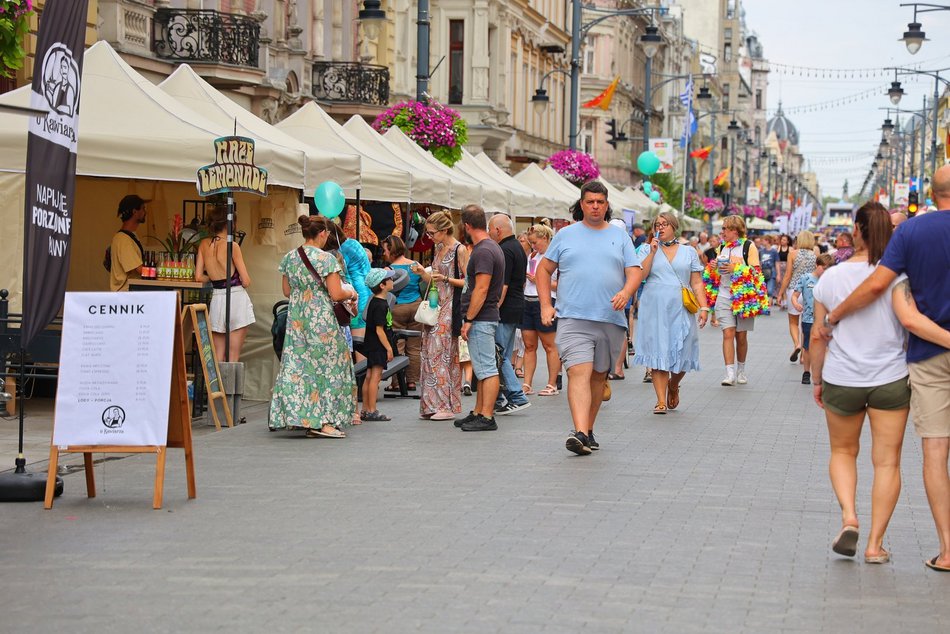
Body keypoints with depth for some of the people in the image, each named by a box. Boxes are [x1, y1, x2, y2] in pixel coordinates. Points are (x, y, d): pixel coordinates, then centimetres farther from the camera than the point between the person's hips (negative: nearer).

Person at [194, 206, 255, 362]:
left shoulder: (204, 245, 2)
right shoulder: (232, 246, -11)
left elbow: (199, 277, 2)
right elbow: (246, 282, -11)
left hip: (216, 298, 4)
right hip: (236, 298, -4)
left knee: (217, 357, 10)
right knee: (233, 358, 0)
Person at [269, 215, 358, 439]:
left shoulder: (289, 258, 6)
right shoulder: (325, 259, -13)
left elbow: (287, 291, 13)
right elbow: (336, 294, -15)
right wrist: (351, 294, 5)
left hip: (296, 319, 6)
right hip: (321, 318, -6)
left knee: (297, 366, 8)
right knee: (327, 366, 2)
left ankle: (300, 416, 9)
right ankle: (325, 422, -1)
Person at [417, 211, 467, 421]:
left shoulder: (459, 250, -9)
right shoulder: (438, 249, 15)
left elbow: (468, 282, -11)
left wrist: (446, 279, -20)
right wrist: (423, 273, 2)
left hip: (450, 308, -8)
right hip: (434, 306, 8)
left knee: (442, 354, -8)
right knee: (428, 353, 5)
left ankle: (446, 406, -4)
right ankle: (432, 405, 9)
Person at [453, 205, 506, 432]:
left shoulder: (483, 252, -17)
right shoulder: (492, 247, 16)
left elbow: (481, 289, -23)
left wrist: (468, 320, -20)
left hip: (480, 319, -11)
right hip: (486, 318, 11)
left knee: (486, 369, -9)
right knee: (483, 368, 14)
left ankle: (487, 417, -8)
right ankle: (478, 413, 21)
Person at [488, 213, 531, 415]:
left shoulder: (505, 250, -16)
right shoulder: (518, 247, 16)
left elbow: (503, 286, -21)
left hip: (505, 311, -10)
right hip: (517, 308, 10)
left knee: (498, 356, -7)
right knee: (504, 357, 13)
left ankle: (517, 397, -7)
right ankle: (501, 399, 16)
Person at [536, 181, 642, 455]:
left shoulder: (619, 237, 12)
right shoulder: (565, 235, 9)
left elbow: (635, 271, 6)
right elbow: (544, 269, 13)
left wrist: (626, 292, -16)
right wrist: (546, 305, 2)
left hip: (610, 320, 3)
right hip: (573, 318, -2)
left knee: (598, 376, 10)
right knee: (579, 372, -17)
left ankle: (589, 430, 23)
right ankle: (579, 433, -28)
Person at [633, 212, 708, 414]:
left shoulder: (689, 252, 11)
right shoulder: (649, 250, 10)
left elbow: (697, 283, 8)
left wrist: (704, 307, -2)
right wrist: (652, 252, -8)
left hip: (680, 310, 1)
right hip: (654, 309, -1)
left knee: (681, 353, 0)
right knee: (658, 352, -6)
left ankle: (673, 386, 29)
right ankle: (661, 400, -3)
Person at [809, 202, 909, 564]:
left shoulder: (831, 278, -3)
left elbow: (818, 337, 3)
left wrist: (817, 380, 14)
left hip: (841, 380, 1)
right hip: (891, 380, -1)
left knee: (843, 452, 20)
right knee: (887, 461, 6)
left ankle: (848, 517, -2)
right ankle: (875, 544, 5)